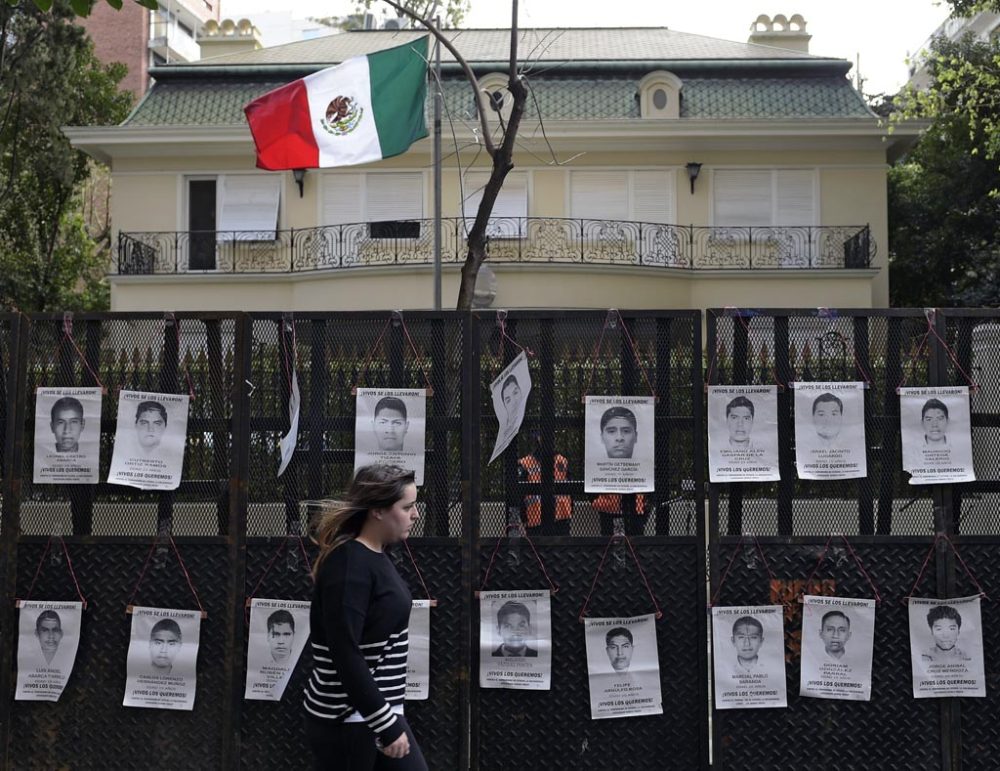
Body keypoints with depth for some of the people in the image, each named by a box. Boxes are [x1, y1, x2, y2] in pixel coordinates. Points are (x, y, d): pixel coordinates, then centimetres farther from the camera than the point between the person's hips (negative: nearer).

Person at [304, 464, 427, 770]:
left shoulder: (377, 558, 8)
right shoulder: (347, 564, -19)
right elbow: (345, 655, -24)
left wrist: (389, 716, 18)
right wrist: (385, 723, -21)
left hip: (379, 708, 9)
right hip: (345, 720, -9)